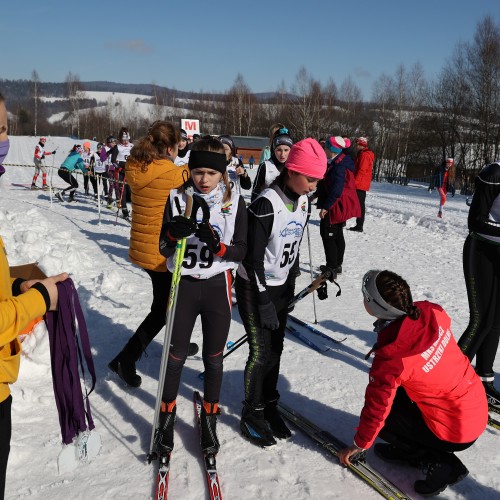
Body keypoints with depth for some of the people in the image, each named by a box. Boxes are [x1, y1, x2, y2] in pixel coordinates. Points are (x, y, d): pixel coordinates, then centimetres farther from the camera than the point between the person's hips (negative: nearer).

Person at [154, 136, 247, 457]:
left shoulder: (235, 202, -5)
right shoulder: (178, 198, -5)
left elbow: (241, 251, -5)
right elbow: (164, 250, -4)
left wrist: (217, 245, -25)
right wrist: (174, 234, -26)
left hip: (218, 288, 0)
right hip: (184, 285, 0)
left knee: (214, 358, 12)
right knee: (176, 355, 9)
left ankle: (210, 419, 32)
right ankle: (167, 418, 29)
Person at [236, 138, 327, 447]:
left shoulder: (304, 203, 0)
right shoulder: (266, 205, -23)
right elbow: (253, 257, -21)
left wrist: (290, 287, 14)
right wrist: (263, 302, -20)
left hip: (280, 287, 7)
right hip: (254, 286, -7)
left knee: (276, 348, 11)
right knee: (261, 351, -3)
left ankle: (269, 406, 28)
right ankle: (252, 414, 16)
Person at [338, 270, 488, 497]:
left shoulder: (390, 359, -28)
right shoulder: (430, 312, -14)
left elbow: (376, 407, -13)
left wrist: (359, 445, 4)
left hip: (455, 432, -7)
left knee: (384, 414, 5)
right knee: (395, 389, 14)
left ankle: (438, 461, 5)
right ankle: (412, 451, 20)